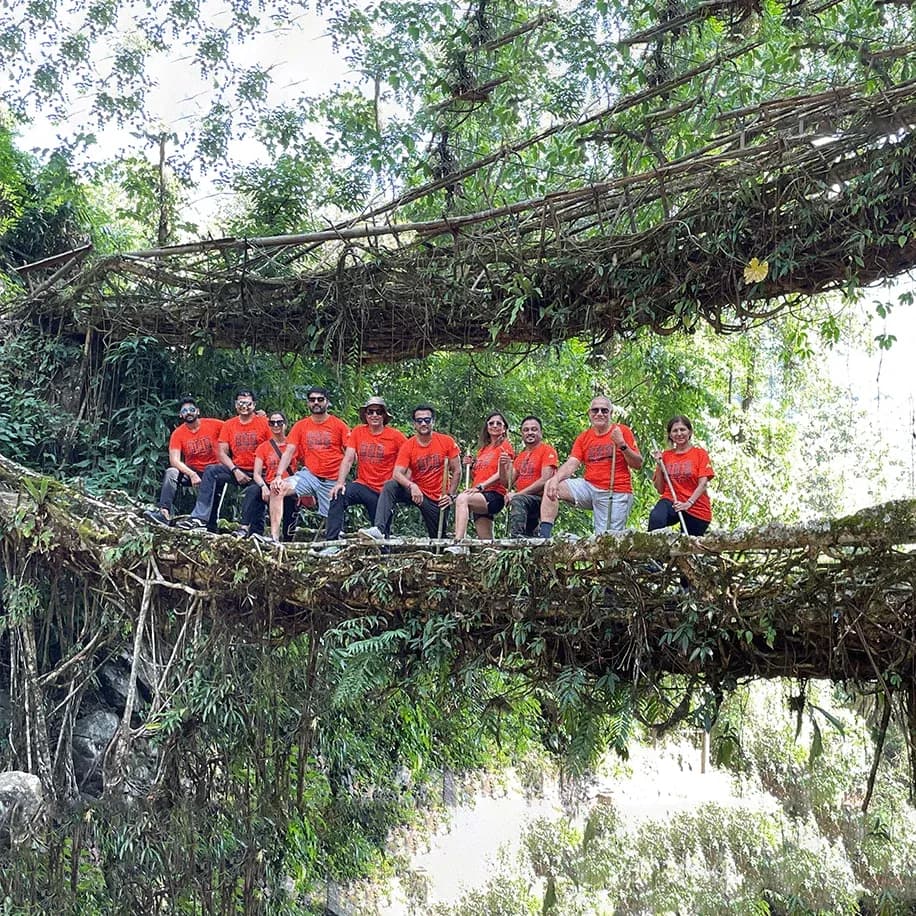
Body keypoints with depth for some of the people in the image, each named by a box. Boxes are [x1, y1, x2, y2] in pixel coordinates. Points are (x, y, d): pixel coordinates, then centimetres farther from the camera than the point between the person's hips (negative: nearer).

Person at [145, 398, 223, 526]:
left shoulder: (212, 424, -5)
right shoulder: (177, 433, -4)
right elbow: (174, 460, -15)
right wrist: (192, 474, -28)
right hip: (190, 471, 2)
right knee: (171, 472, -24)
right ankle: (164, 512, -39)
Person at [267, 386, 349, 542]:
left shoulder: (339, 425, 1)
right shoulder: (300, 426, 7)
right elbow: (288, 452, 2)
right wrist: (279, 475, -13)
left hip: (332, 481, -1)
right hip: (308, 475, 1)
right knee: (277, 488, -21)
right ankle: (274, 537, -26)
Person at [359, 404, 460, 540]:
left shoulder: (447, 442, -5)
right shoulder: (408, 446, -7)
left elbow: (456, 471, 0)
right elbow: (397, 473, -18)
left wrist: (450, 495, -8)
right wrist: (411, 486, -37)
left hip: (439, 499, 0)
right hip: (418, 493, 0)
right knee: (390, 486, -27)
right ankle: (379, 530, -40)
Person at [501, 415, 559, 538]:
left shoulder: (547, 450, -2)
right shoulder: (520, 456, 22)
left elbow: (545, 480, -15)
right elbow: (507, 483, 16)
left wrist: (517, 494, -19)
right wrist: (503, 466, -5)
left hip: (541, 499, -9)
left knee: (517, 500, -35)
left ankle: (516, 536, -49)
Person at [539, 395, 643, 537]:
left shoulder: (622, 431, 2)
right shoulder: (583, 437, 11)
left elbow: (638, 465, -1)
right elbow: (571, 464, -3)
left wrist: (622, 445, -17)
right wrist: (556, 479, -23)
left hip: (616, 494, -4)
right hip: (589, 487, 4)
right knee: (551, 487, -15)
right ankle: (544, 535, -21)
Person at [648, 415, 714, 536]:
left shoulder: (700, 453, 6)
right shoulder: (665, 455, 13)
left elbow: (702, 483, -5)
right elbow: (660, 490, 12)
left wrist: (688, 503, -18)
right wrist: (659, 465, 0)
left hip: (697, 508, 0)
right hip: (671, 501, 0)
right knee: (656, 517, -32)